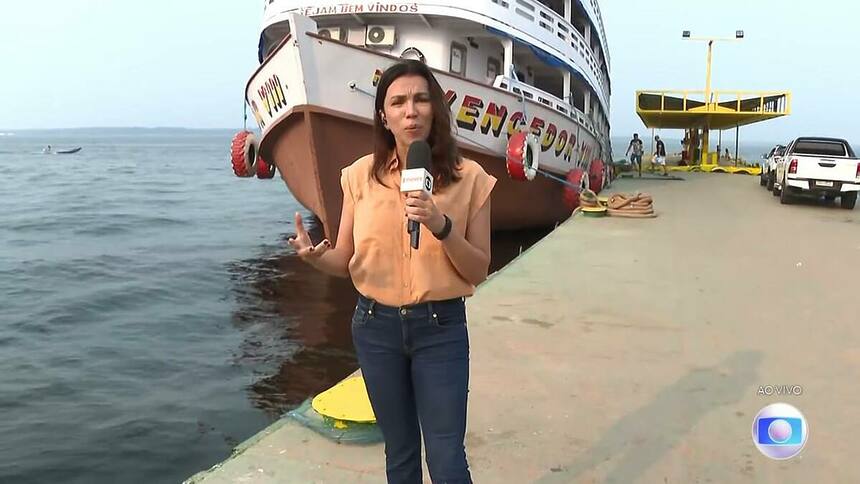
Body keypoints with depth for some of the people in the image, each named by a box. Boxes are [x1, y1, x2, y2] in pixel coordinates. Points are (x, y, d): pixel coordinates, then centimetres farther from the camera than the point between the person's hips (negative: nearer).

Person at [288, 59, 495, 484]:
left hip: (440, 328, -2)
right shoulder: (361, 176, -3)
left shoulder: (467, 178, -8)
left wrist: (441, 226, -24)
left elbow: (478, 271, -7)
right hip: (376, 325, 2)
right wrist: (316, 257, -20)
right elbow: (346, 262, 3)